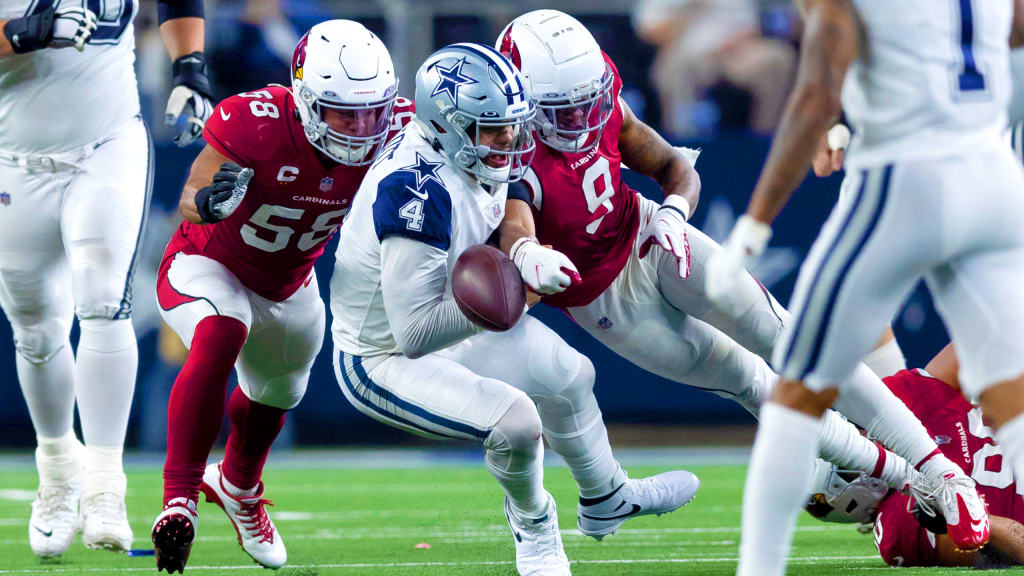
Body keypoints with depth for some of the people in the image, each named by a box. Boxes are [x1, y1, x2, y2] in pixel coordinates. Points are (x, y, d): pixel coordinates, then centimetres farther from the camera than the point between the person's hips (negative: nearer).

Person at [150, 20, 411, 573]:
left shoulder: (391, 129, -26)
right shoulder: (255, 124, -38)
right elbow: (189, 202, -31)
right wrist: (208, 202, -54)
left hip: (288, 284, 6)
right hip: (209, 266, -6)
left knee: (274, 394, 28)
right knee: (219, 339, -38)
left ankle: (237, 486, 62)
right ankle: (179, 500, -31)